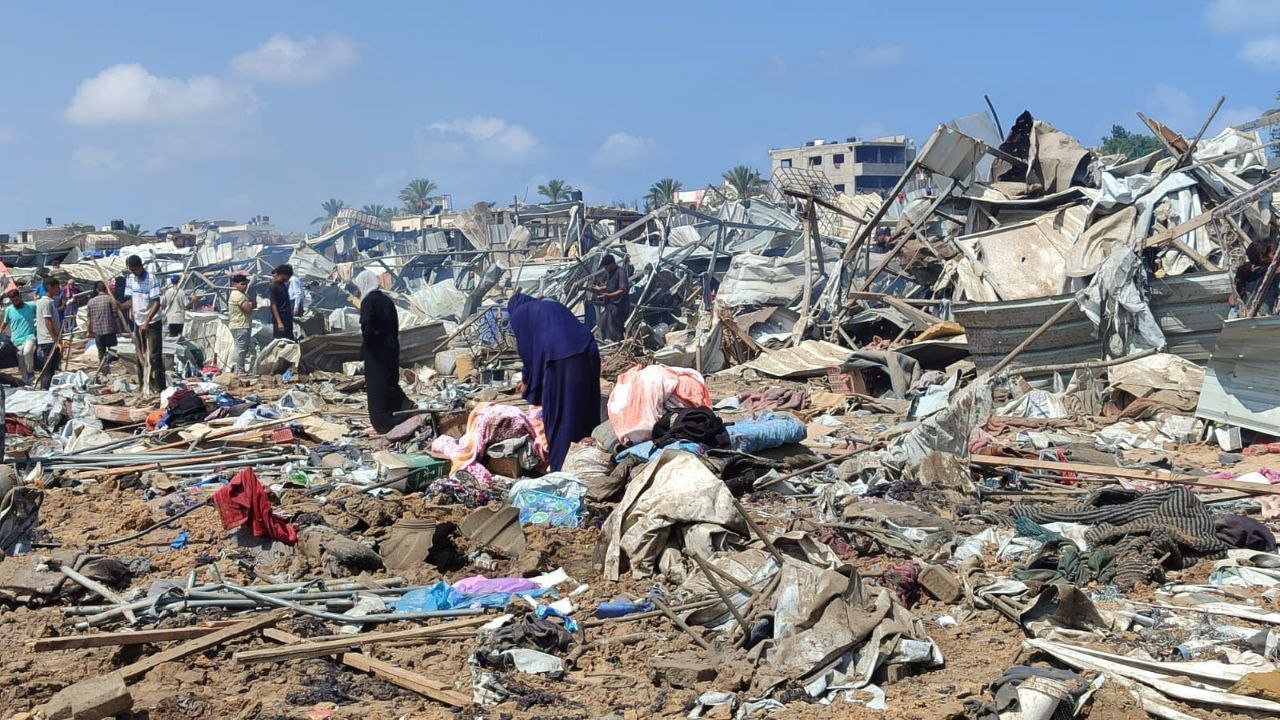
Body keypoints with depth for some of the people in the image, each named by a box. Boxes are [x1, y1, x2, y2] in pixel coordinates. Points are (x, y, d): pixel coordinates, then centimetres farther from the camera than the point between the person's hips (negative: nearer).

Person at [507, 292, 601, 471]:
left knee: (560, 414, 2)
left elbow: (527, 351, 10)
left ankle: (560, 468, 5)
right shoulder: (552, 305, 34)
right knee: (584, 409, 15)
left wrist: (527, 381, 26)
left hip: (560, 358, -6)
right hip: (588, 351, 6)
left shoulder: (518, 314, 15)